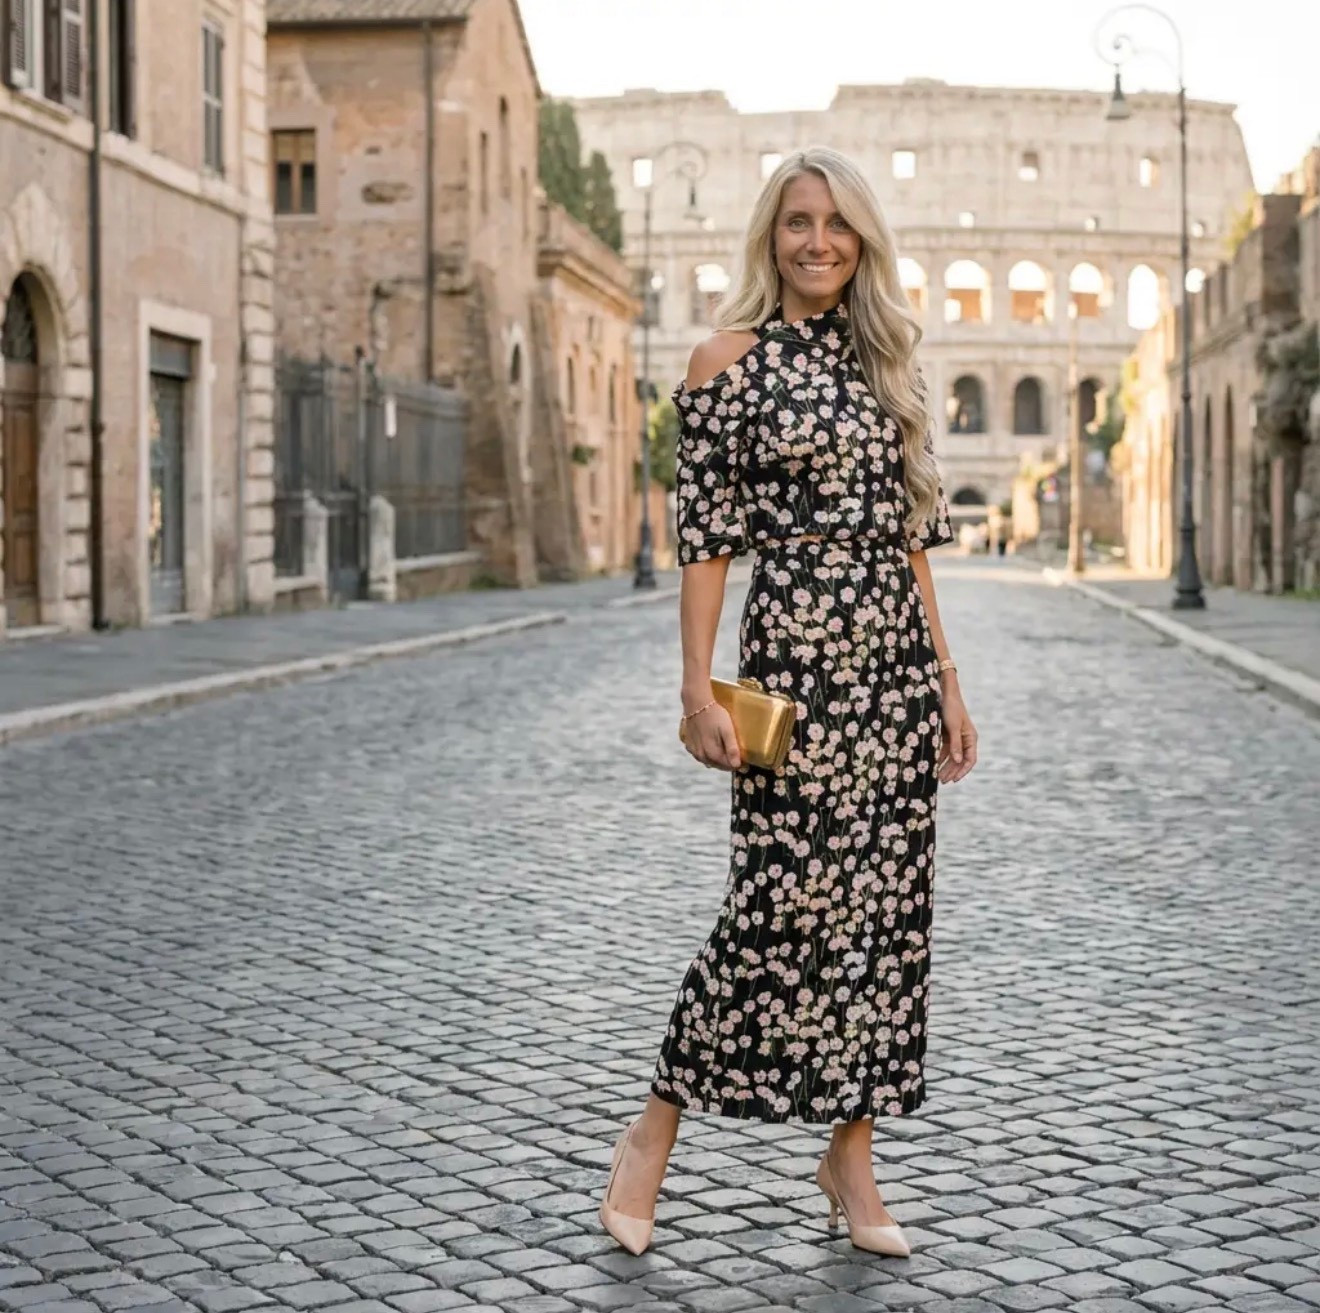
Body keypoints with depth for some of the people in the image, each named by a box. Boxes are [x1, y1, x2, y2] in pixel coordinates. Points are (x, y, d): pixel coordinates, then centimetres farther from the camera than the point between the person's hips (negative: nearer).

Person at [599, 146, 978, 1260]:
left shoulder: (885, 362, 12)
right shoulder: (730, 359, -2)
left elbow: (912, 533, 13)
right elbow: (706, 535, -6)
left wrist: (948, 681, 10)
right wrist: (700, 686, -13)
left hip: (898, 656, 6)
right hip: (795, 650, -5)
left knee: (888, 900, 5)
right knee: (788, 897, -7)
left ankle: (852, 1156, 16)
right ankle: (657, 1128, 11)